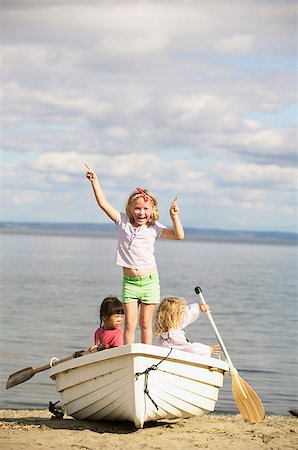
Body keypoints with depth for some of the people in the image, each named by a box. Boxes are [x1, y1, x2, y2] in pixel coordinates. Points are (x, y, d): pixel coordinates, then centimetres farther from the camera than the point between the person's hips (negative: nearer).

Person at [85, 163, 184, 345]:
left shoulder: (154, 228, -1)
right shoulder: (123, 222, 1)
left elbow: (179, 235, -9)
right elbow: (103, 203, -4)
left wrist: (174, 215, -21)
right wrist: (95, 181, -12)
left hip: (149, 281, 0)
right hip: (129, 281, 0)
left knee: (145, 323, 5)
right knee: (130, 323, -3)